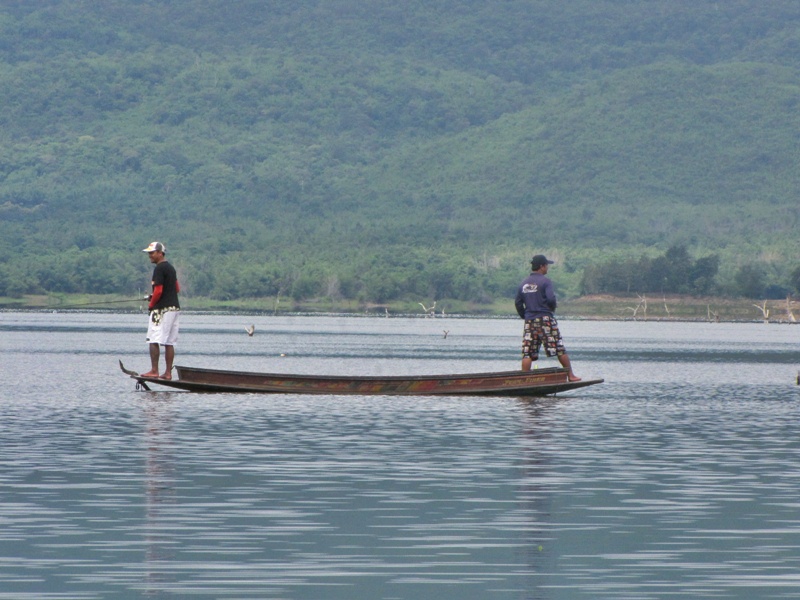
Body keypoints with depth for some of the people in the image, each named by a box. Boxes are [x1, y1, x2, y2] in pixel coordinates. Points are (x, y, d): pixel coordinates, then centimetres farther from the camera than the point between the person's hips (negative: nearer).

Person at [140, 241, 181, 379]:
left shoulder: (159, 269, -12)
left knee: (154, 341, -7)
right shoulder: (171, 268, 17)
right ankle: (168, 372, 7)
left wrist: (151, 304, -3)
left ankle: (154, 370, -11)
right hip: (175, 308, 9)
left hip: (162, 309, -9)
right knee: (169, 342, 8)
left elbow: (158, 291, -18)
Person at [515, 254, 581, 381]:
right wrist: (553, 308, 2)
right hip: (545, 319, -5)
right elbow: (551, 298, -18)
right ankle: (570, 375, 6)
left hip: (529, 321, 5)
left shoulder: (524, 283, 11)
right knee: (560, 349, 3)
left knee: (527, 353, 2)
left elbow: (517, 303, 11)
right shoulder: (545, 281, -7)